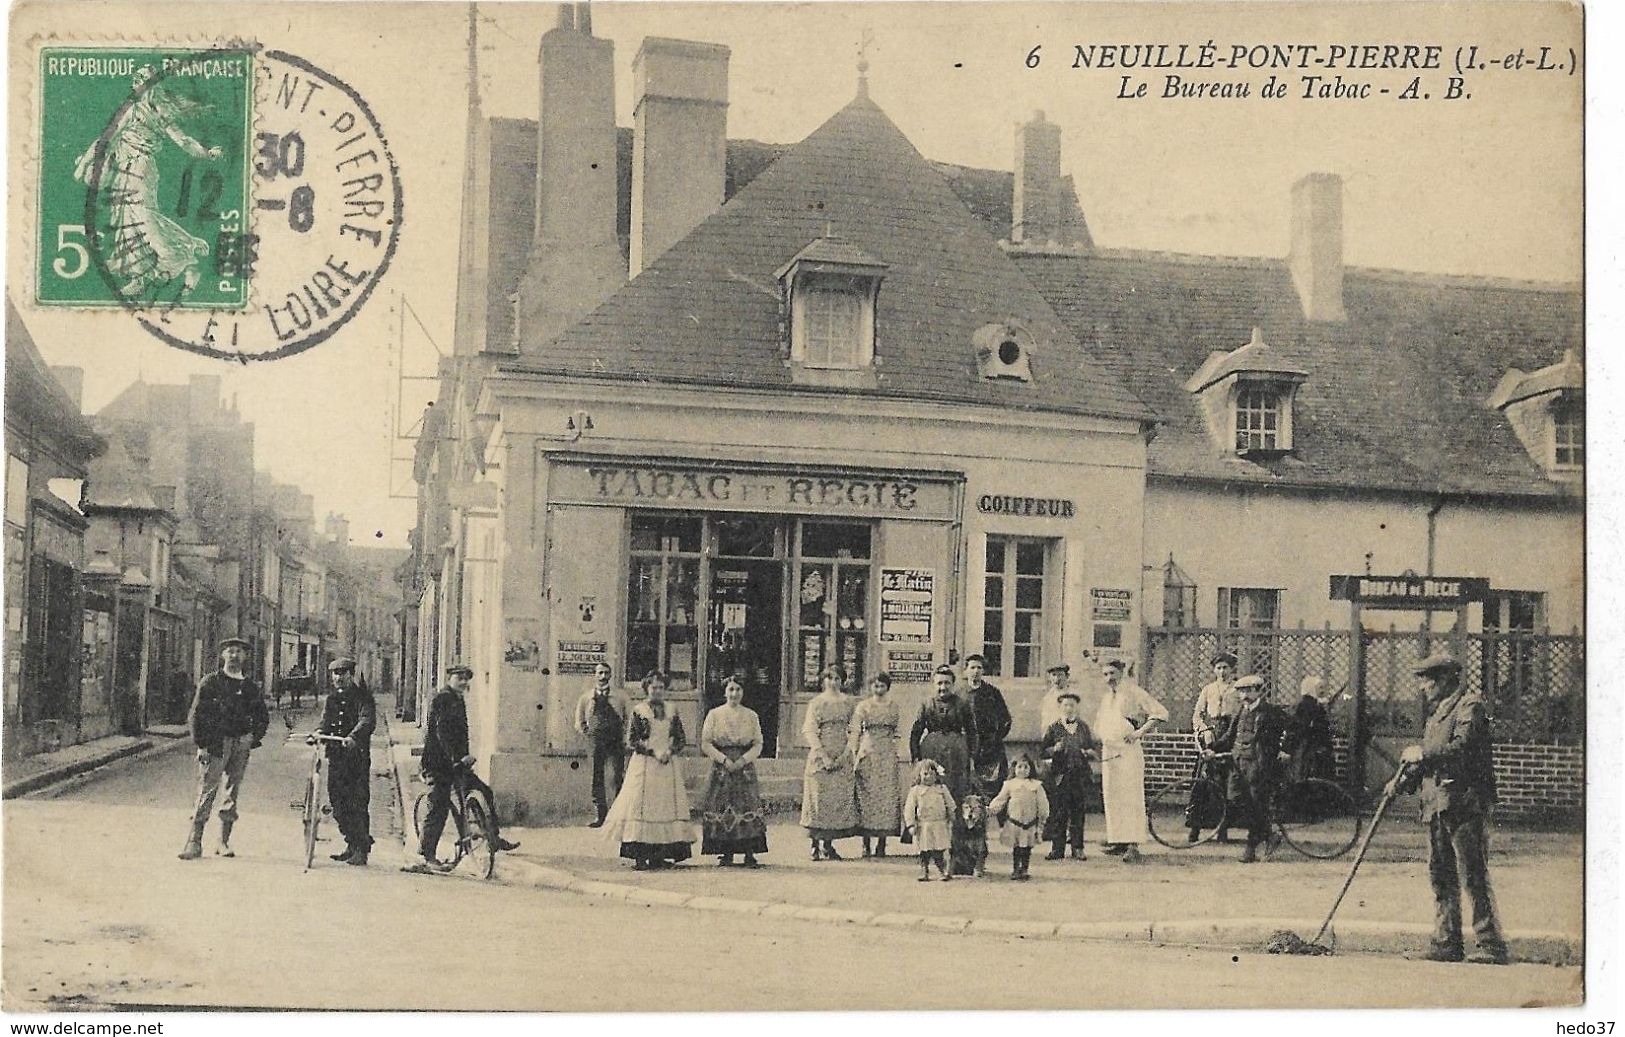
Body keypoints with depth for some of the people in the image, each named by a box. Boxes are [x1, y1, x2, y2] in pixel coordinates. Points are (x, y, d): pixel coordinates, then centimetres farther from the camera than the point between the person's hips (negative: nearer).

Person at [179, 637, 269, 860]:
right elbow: (196, 715, -1)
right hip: (214, 744, -3)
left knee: (233, 792, 5)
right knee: (207, 791, -8)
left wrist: (253, 739, 6)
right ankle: (194, 842, -8)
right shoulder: (210, 683, 2)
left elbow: (263, 717, 20)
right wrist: (201, 745, -8)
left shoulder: (251, 687, 12)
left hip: (241, 744, 3)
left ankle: (224, 842, 12)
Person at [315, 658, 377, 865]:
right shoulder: (332, 699, 18)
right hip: (336, 755, 6)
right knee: (338, 803, 6)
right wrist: (320, 731, -12)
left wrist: (353, 736, -34)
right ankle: (352, 845, 18)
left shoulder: (363, 697, -1)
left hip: (358, 756, -6)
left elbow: (367, 720, -16)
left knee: (357, 803, -8)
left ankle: (361, 850, -3)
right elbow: (325, 721, 12)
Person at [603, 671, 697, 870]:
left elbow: (682, 739, 11)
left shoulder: (672, 712, 11)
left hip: (668, 765, 4)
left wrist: (670, 751, -8)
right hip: (644, 764, -4)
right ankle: (639, 856, -7)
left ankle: (659, 855, 4)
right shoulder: (638, 711, 0)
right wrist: (653, 752, -13)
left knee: (666, 805, 0)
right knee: (641, 804, -8)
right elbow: (631, 739, -4)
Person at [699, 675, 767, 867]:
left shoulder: (751, 716, 10)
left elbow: (758, 745, 7)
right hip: (721, 768, -1)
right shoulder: (714, 714, 6)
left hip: (745, 768, 1)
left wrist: (743, 760, -9)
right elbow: (705, 744, 1)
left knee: (748, 807, -8)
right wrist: (724, 759, -10)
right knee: (722, 808, -5)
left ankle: (749, 855, -6)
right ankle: (726, 854, 2)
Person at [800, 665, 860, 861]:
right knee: (819, 798, -4)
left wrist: (845, 755, -8)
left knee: (840, 798, 1)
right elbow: (809, 730, -4)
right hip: (819, 756, -2)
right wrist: (824, 756, -13)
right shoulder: (816, 703, 2)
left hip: (842, 758, 3)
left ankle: (828, 846, 8)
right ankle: (816, 846, 1)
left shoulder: (848, 702, 9)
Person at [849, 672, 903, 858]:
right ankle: (866, 843, 1)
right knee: (867, 794, -4)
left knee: (887, 794, -5)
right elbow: (855, 732, 3)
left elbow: (898, 729, 13)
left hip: (888, 753, 1)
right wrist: (854, 756, -5)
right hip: (867, 752, -1)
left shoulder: (894, 705, 12)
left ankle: (882, 843, 0)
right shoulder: (863, 706, 6)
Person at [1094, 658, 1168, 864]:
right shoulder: (1105, 697, 19)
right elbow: (1099, 725, 33)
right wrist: (1096, 743, 16)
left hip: (1128, 750, -7)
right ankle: (1118, 840, 13)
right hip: (1108, 752, 7)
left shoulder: (1133, 691, -2)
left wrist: (1141, 731, -14)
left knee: (1131, 797, -11)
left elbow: (1161, 712, -8)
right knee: (1111, 798, 6)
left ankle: (1134, 845, -14)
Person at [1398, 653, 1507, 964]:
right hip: (1436, 804, 9)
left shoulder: (1470, 705, -6)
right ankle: (1447, 944, 14)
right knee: (1441, 877, 9)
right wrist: (1405, 780, 11)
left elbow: (1463, 747, -20)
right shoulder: (1437, 710, 22)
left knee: (1473, 875, -9)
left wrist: (1423, 755, -14)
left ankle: (1492, 945, -6)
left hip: (1465, 801, -9)